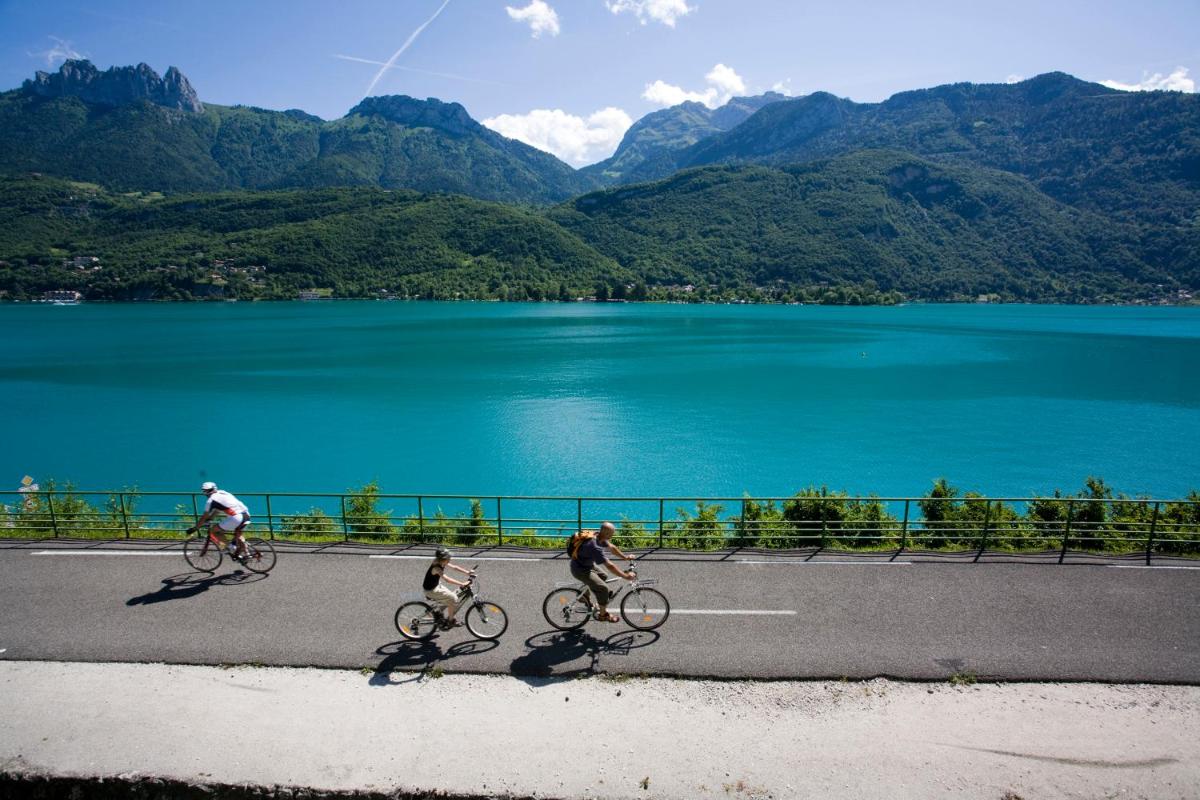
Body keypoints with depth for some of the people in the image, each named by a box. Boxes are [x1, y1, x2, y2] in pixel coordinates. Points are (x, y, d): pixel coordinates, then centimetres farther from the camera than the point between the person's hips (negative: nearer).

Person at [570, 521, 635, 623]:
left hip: (587, 564, 10)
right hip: (580, 570, -10)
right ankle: (603, 614, 8)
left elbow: (612, 547, 10)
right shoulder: (595, 547, -36)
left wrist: (625, 557, 13)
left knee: (602, 576, 25)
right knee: (603, 588, -11)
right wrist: (626, 576, -30)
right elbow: (609, 566, -36)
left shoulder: (599, 537, -8)